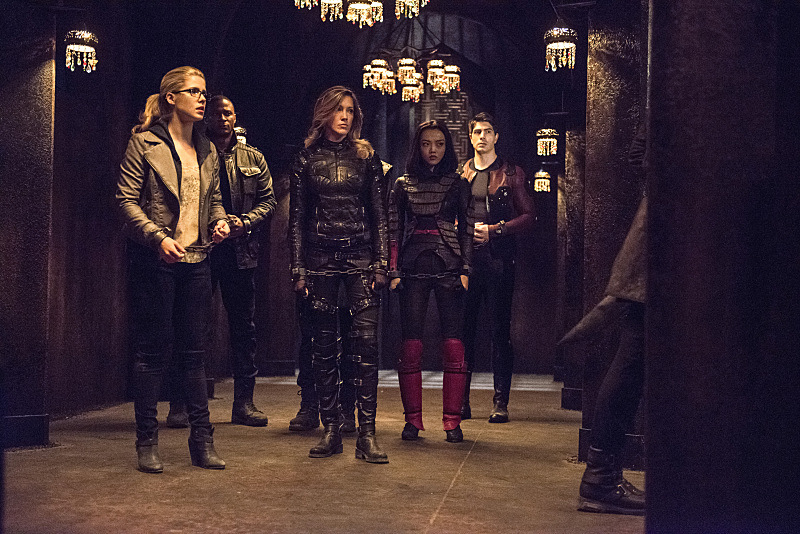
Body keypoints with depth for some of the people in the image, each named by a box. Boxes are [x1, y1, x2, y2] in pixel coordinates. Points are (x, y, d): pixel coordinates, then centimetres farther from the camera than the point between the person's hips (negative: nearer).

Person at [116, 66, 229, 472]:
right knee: (153, 349, 0)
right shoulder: (144, 142, -2)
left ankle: (202, 440, 13)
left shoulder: (206, 150, 15)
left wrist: (220, 221, 1)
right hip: (154, 259, -5)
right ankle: (147, 442, 8)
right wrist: (158, 238, -19)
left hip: (197, 260, 5)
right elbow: (127, 199, -7)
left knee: (194, 350, 7)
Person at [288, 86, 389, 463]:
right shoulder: (306, 158, 9)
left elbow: (378, 213, 7)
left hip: (360, 255, -1)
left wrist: (381, 262, -2)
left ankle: (367, 434, -8)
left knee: (366, 342, -10)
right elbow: (297, 217, 8)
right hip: (320, 258, 1)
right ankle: (330, 429, 10)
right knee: (323, 345, 3)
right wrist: (298, 268, 1)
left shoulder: (366, 156, 9)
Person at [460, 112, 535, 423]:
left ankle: (500, 402, 1)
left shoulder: (511, 174, 7)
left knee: (500, 330, -3)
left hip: (498, 260, -3)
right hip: (464, 259, 3)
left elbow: (528, 216, 3)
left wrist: (494, 229, -9)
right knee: (463, 330, 2)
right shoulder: (460, 175, 16)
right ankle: (461, 400, 9)